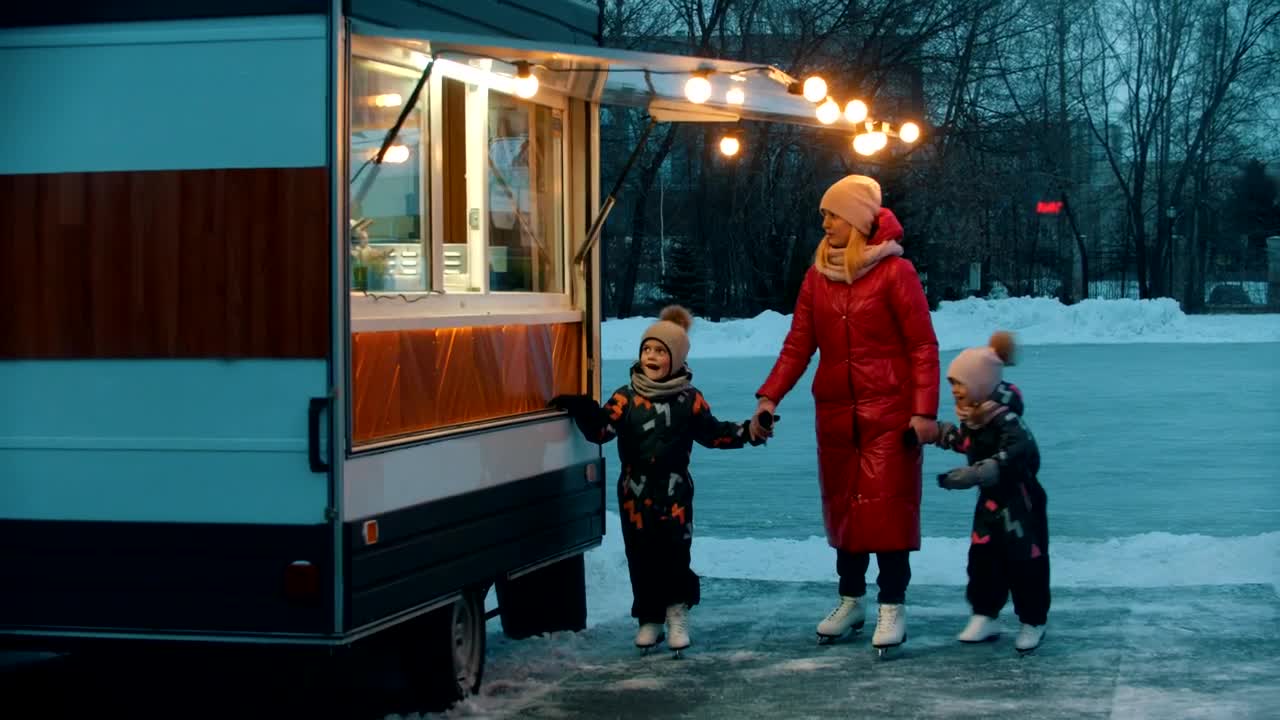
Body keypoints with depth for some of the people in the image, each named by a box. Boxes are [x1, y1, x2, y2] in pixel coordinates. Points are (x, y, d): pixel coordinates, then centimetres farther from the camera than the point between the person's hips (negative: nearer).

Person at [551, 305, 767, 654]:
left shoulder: (689, 400, 2)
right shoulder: (626, 398, 0)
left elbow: (713, 432, 8)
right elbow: (601, 429, -8)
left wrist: (745, 432, -3)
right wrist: (583, 410, -24)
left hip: (674, 492, -1)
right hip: (636, 493, 1)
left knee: (675, 555, -5)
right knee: (642, 558, 5)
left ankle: (677, 613, 12)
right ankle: (649, 618, 17)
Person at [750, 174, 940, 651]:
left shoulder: (894, 271, -7)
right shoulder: (819, 276, 8)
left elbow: (923, 347, -8)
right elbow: (798, 344, 7)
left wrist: (925, 411, -14)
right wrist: (769, 397, -5)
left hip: (889, 414, -5)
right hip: (835, 412, 5)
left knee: (888, 507, -5)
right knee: (842, 506, 9)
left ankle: (892, 608, 0)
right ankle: (851, 601, 20)